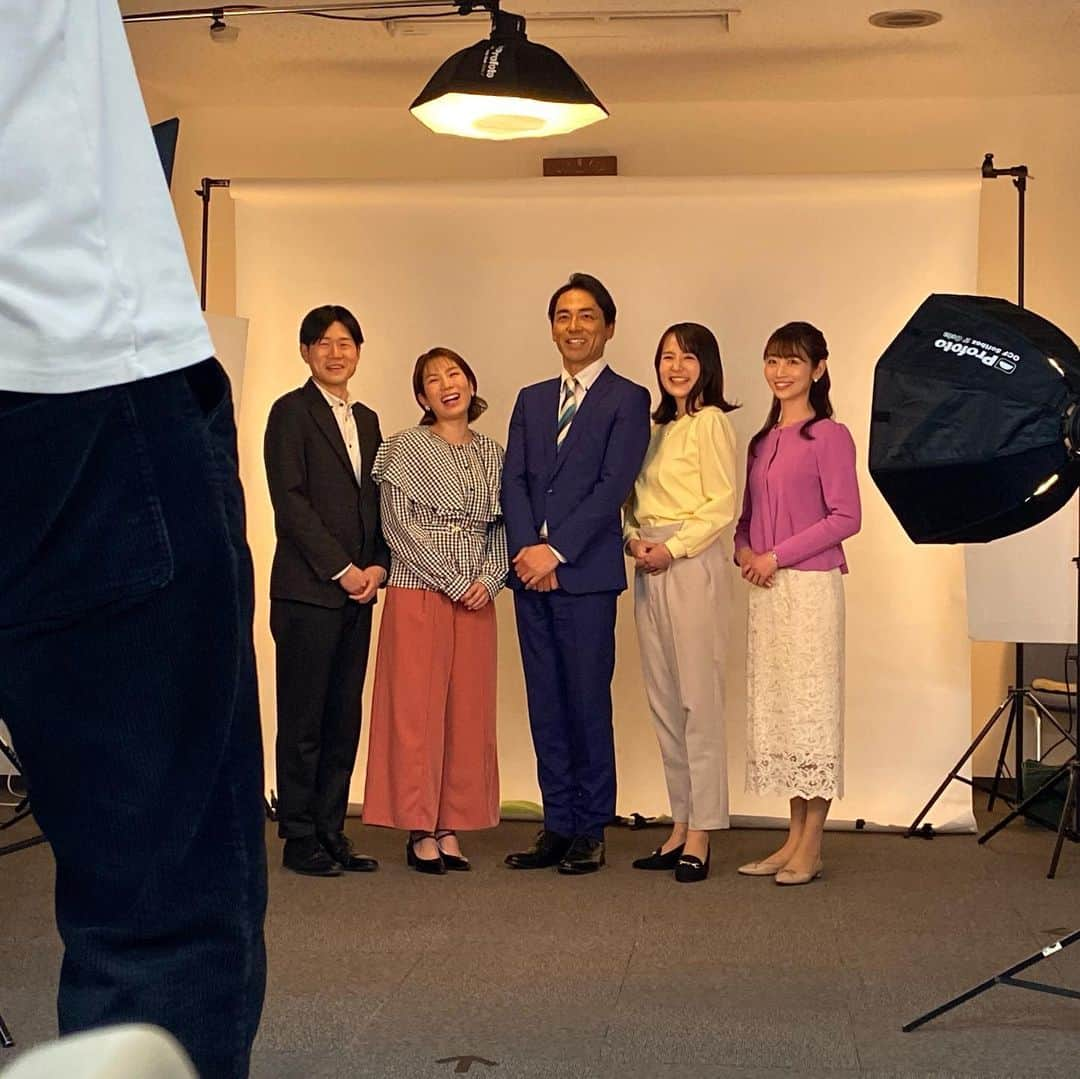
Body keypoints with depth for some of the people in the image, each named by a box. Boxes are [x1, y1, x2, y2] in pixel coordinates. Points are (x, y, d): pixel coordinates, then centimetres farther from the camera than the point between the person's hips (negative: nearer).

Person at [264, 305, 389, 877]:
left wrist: (377, 565, 1)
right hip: (307, 589, -6)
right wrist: (341, 568, -12)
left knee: (344, 718, 7)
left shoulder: (366, 419, 18)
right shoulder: (291, 411, -2)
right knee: (303, 719, -2)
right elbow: (290, 500, -10)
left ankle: (331, 832, 14)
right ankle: (300, 839, 5)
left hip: (357, 591, 6)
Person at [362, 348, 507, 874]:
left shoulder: (492, 454, 13)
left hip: (476, 599, 5)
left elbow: (501, 527, 13)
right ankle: (420, 830, 4)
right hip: (418, 595, -5)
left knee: (468, 711, 5)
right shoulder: (406, 448, -1)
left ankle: (451, 827, 12)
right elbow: (400, 527, -8)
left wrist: (490, 579, -4)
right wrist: (453, 582, -12)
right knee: (416, 708, -3)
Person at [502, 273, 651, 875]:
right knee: (546, 706, 8)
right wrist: (526, 549, -8)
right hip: (531, 571, 5)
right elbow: (514, 481, 9)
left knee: (589, 704, -2)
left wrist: (555, 551, -14)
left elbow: (613, 486, -9)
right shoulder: (532, 400, 18)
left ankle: (591, 832, 7)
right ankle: (558, 828, 15)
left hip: (587, 574, -5)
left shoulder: (627, 399, 1)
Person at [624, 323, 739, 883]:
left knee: (699, 700, -5)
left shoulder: (711, 422, -5)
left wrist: (672, 548, -15)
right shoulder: (656, 426, 17)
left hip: (693, 565, -8)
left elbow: (721, 505, -11)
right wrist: (634, 538, 1)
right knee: (663, 701, 8)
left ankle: (700, 837, -1)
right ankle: (680, 827, 15)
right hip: (650, 569, 8)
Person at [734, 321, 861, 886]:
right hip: (765, 591, 7)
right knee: (774, 707, 9)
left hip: (811, 587, -7)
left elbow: (846, 517, -12)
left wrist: (777, 555, -14)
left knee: (811, 705, -4)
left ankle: (811, 848, 3)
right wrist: (744, 549, 0)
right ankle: (794, 838, 17)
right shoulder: (762, 442, 15)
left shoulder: (829, 436, -6)